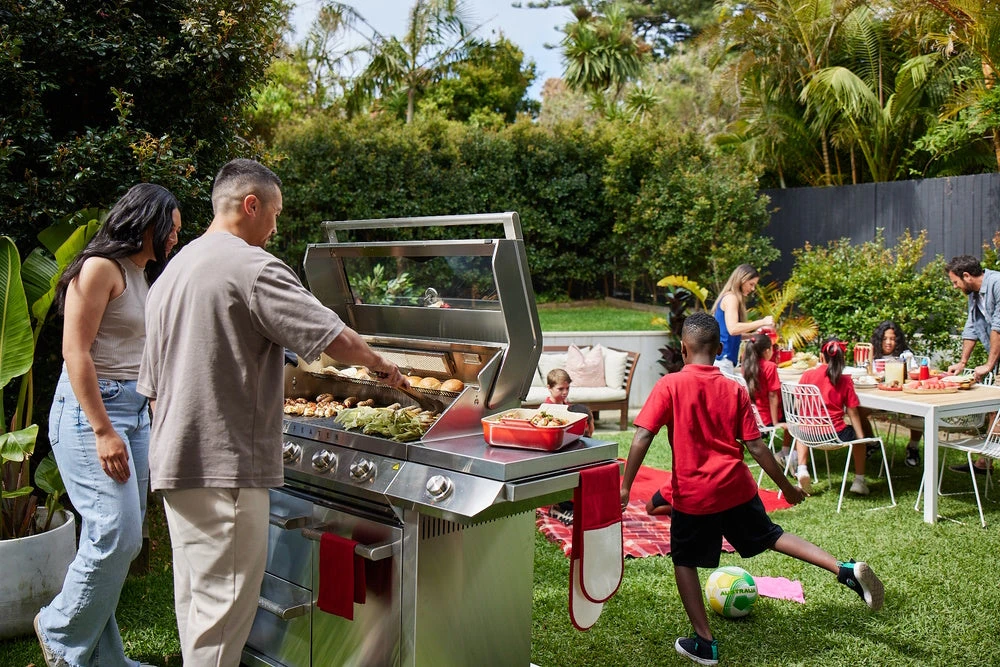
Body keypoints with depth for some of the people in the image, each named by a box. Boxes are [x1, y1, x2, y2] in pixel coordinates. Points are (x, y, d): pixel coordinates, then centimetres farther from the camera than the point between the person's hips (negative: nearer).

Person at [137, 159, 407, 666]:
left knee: (195, 599, 19)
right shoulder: (251, 267, -13)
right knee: (223, 609, -2)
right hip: (224, 467, -10)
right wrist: (381, 365, 3)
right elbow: (336, 339, -16)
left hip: (172, 462, 10)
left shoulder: (171, 271, 16)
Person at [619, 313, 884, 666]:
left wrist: (625, 486, -11)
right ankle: (846, 570, 15)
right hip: (736, 488, 4)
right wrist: (786, 487, 12)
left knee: (684, 560, 15)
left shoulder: (669, 386, -10)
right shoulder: (735, 389, 0)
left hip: (693, 494, -3)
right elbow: (757, 447, 1)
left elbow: (642, 438, -17)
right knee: (770, 535, 24)